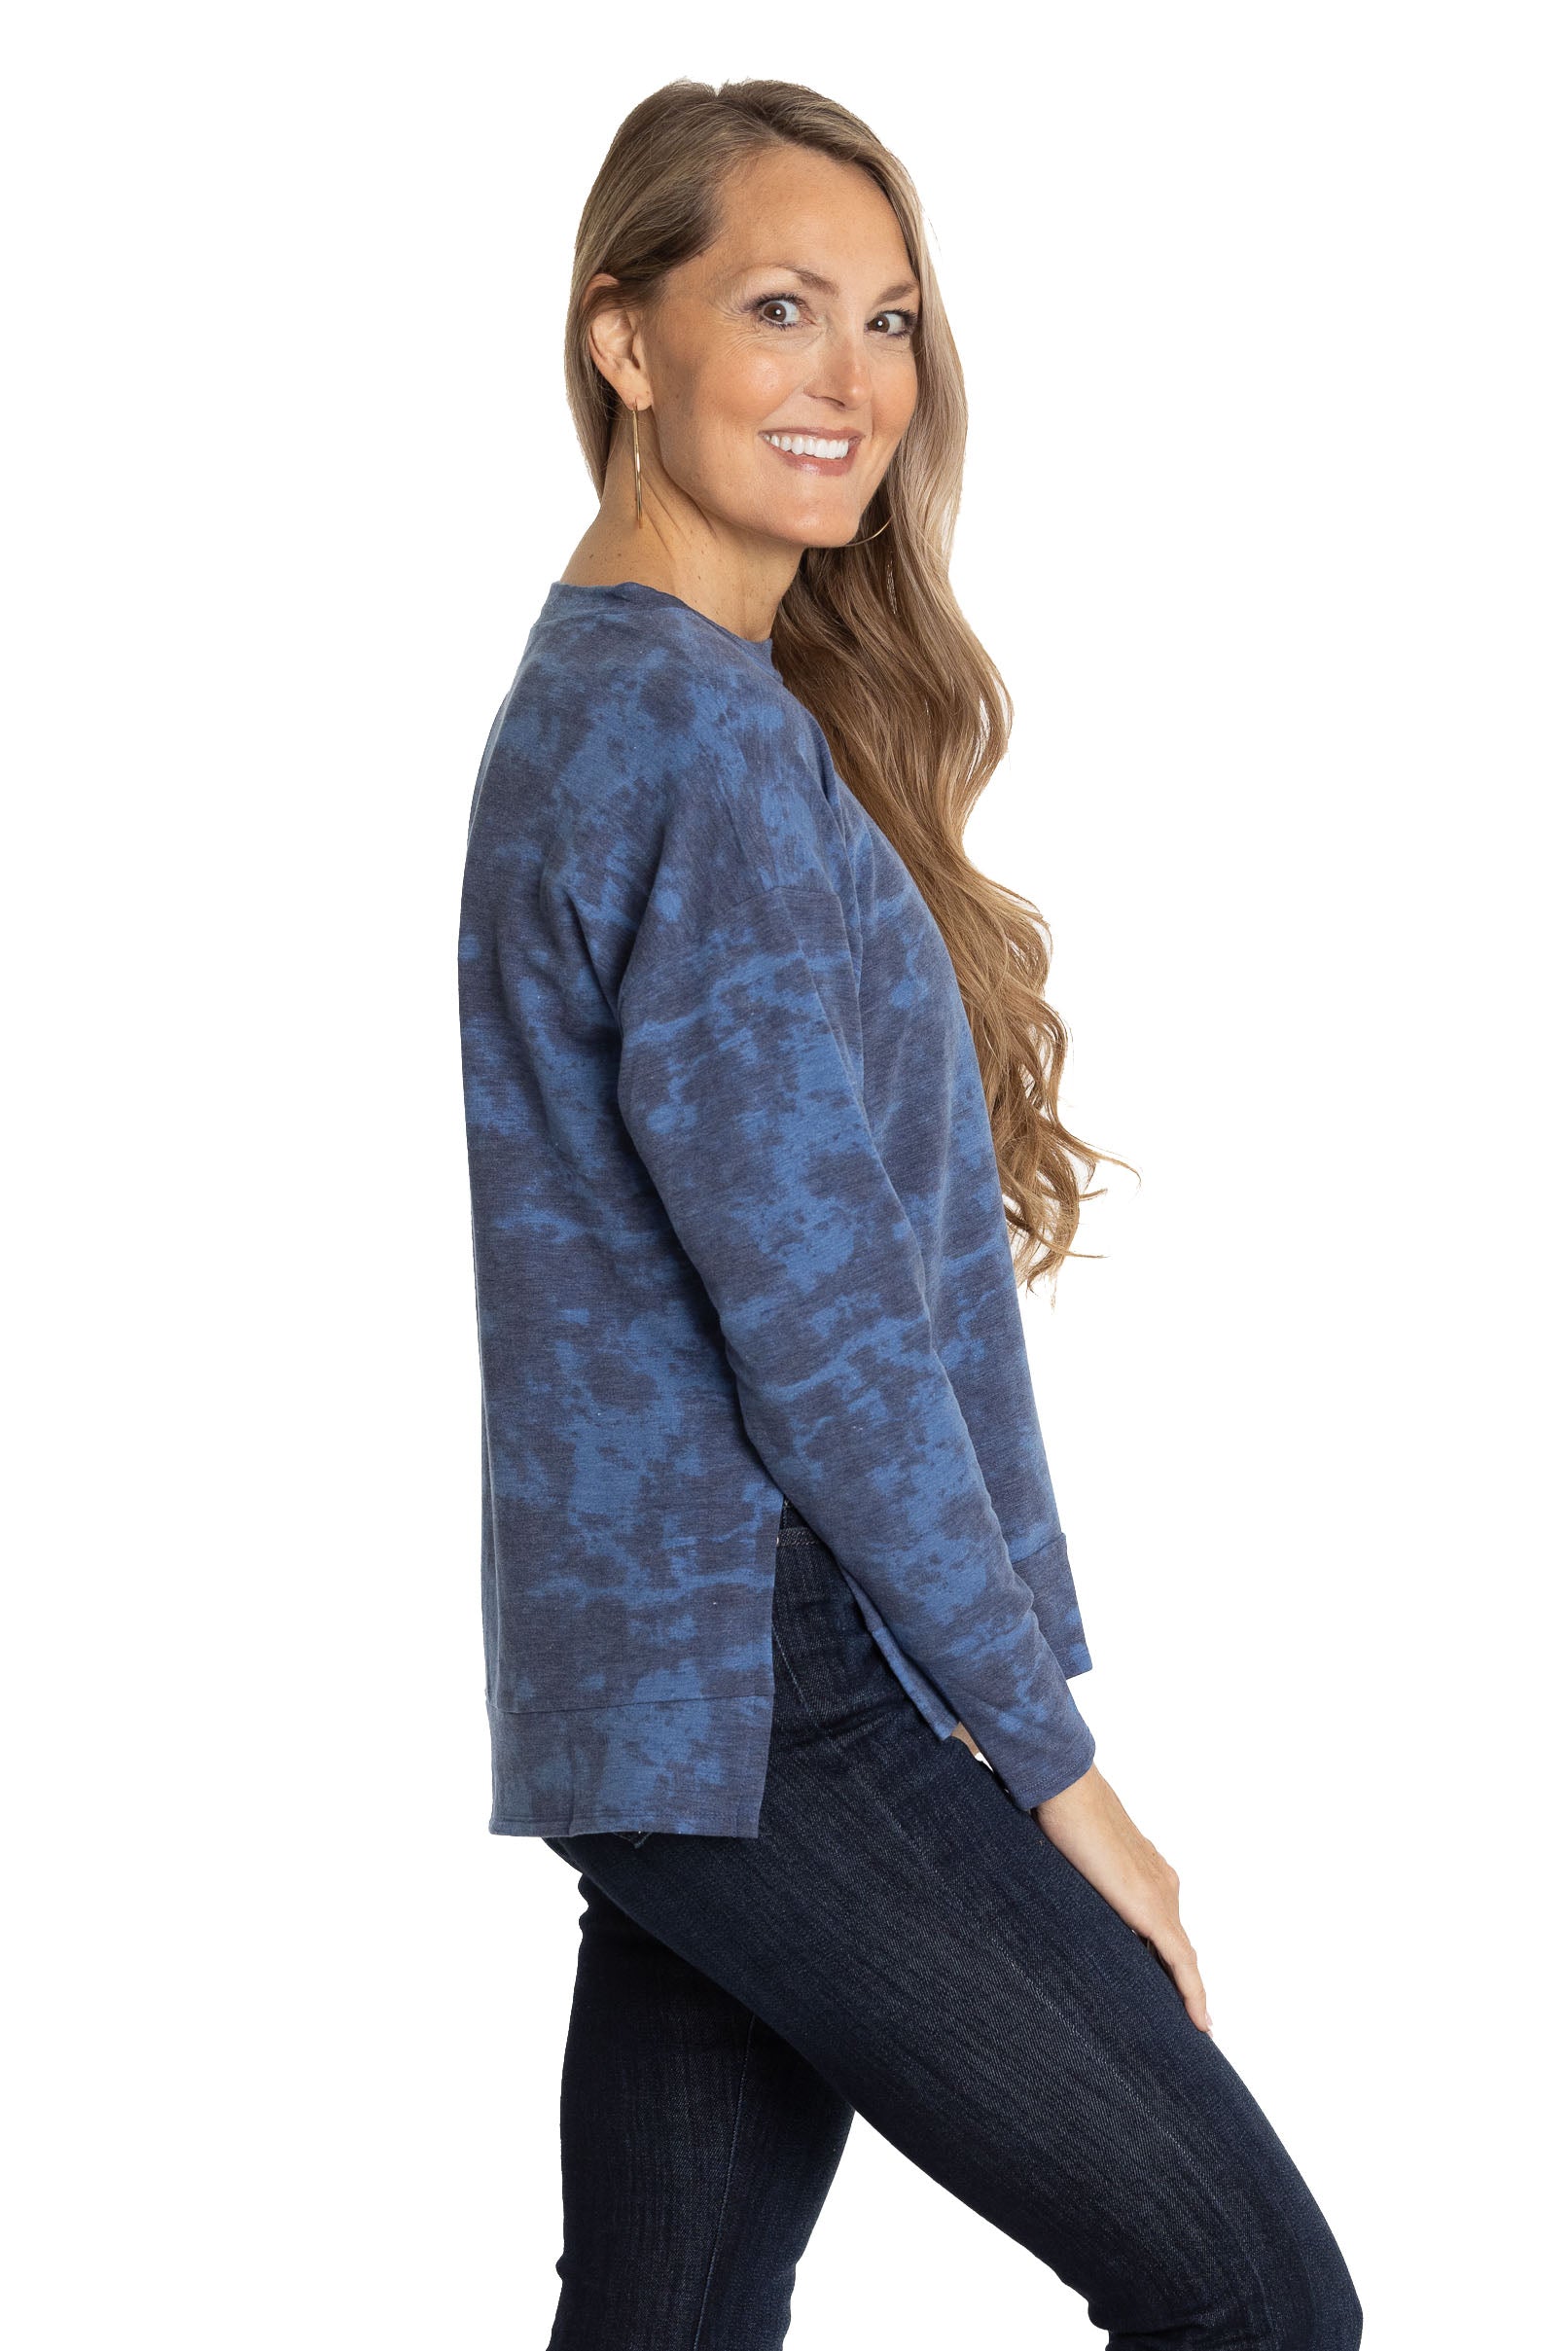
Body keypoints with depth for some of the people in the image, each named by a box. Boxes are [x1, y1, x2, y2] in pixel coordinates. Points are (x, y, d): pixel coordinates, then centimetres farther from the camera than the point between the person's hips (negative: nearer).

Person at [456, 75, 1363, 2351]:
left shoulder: (586, 691, 17)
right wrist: (1051, 1760, -11)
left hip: (658, 1709, 10)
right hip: (774, 1709, -10)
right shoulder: (703, 731, -15)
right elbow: (817, 1325, -18)